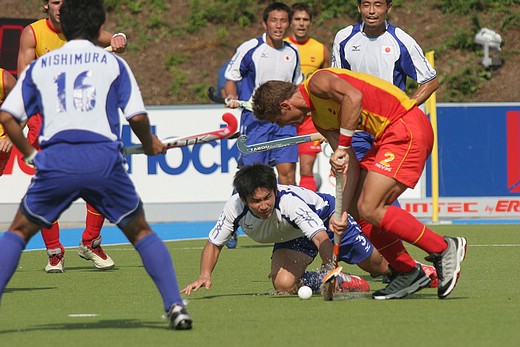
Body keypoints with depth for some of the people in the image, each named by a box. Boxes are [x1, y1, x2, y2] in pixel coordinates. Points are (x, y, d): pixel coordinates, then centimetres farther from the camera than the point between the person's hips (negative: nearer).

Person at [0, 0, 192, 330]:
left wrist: (30, 154, 25)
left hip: (55, 161, 1)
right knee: (141, 232, 18)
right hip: (104, 159, 0)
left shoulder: (39, 66, 19)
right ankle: (175, 305, 3)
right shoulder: (113, 63, 14)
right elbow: (137, 116, 6)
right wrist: (150, 144, 25)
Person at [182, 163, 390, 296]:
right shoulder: (235, 207, -30)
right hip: (292, 237, 4)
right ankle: (342, 281, -2)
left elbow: (322, 238, -52)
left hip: (324, 217, -3)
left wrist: (329, 268, -70)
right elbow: (214, 244, -15)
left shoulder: (289, 202, -44)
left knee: (379, 267, 6)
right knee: (283, 285, -25)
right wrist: (205, 275, -33)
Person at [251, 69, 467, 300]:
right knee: (358, 208, 8)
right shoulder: (319, 120, 18)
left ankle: (445, 249, -6)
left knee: (369, 209, -14)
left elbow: (353, 97, -30)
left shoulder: (316, 82, -9)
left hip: (406, 128, -10)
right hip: (388, 136, 10)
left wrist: (342, 147, -23)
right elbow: (351, 166, 12)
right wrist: (341, 211, 2)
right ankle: (407, 273, 13)